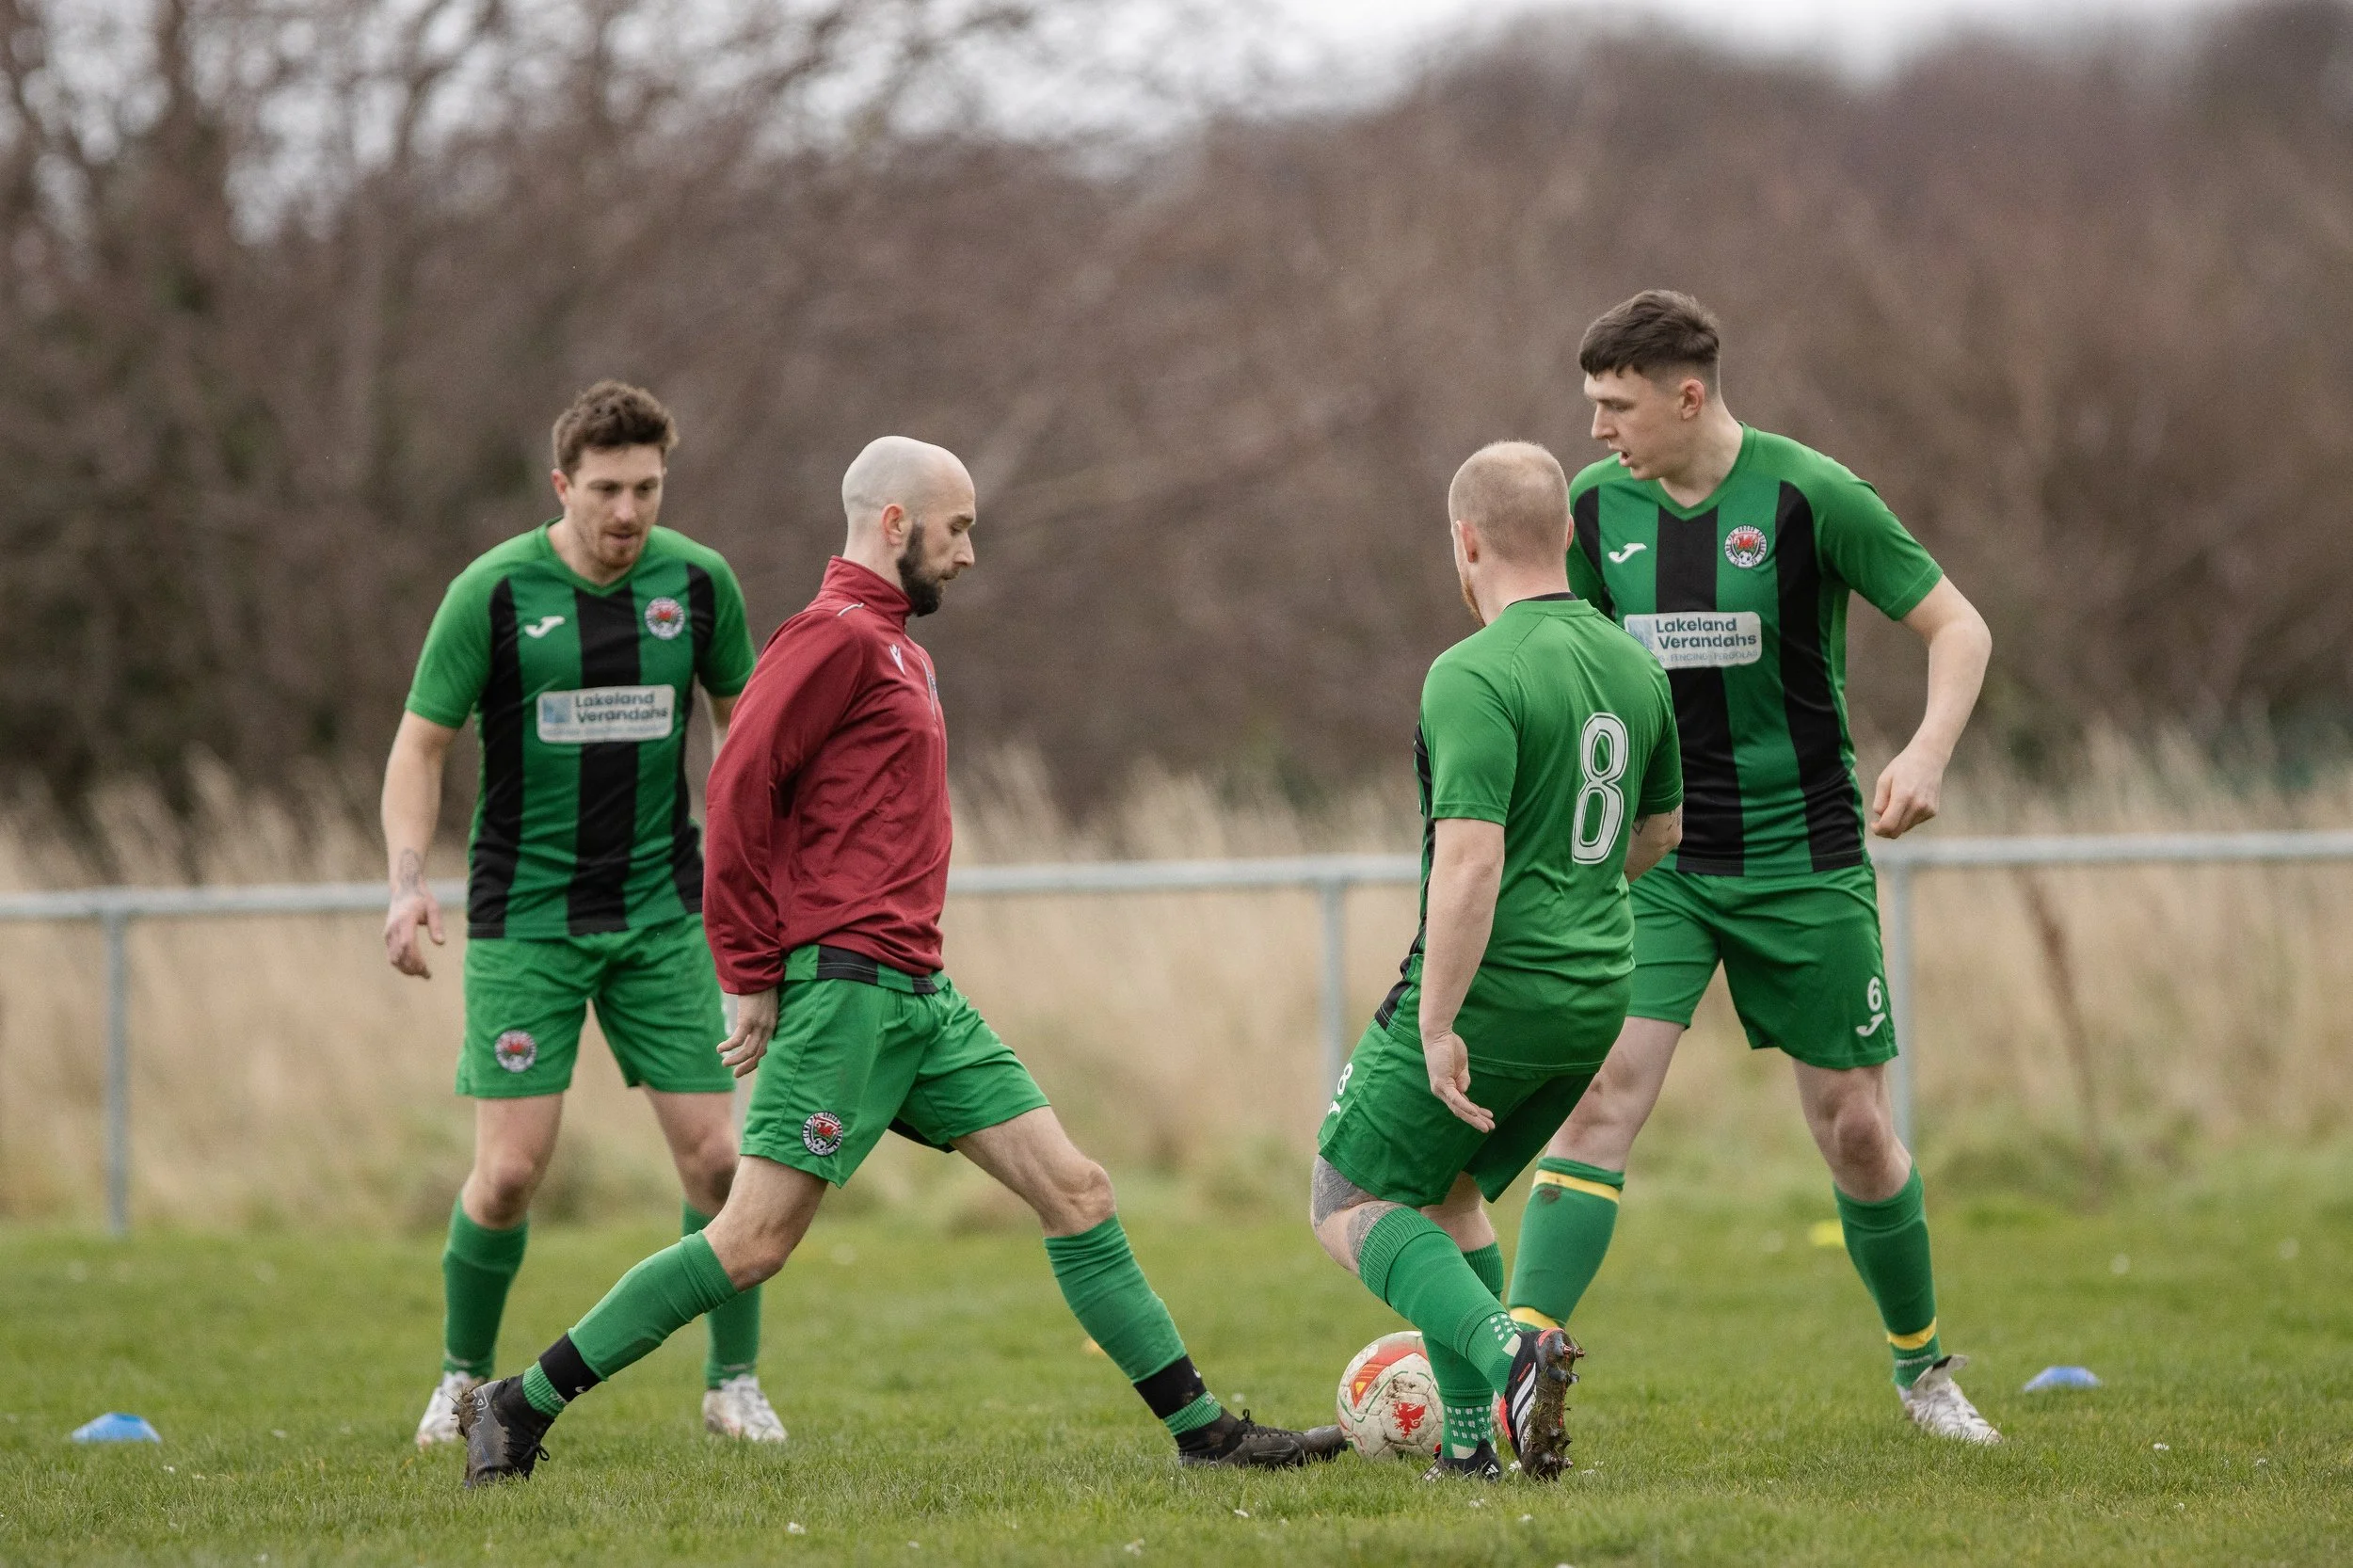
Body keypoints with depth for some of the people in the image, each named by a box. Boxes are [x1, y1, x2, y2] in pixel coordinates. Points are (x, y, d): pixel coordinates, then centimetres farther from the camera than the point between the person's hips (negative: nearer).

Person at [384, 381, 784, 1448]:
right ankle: (464, 1378, 15)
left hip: (662, 910, 2)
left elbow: (737, 716, 15)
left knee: (717, 1154, -5)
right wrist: (408, 881, -18)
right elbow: (422, 744, -4)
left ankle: (734, 1382, 11)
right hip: (524, 913, -2)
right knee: (510, 1169, -7)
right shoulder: (494, 592, -10)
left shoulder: (697, 582, -1)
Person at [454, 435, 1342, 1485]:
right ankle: (518, 1409, -2)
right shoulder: (837, 633, -9)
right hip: (846, 991, -10)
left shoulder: (892, 643, 21)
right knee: (755, 1241, -10)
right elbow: (738, 791, -15)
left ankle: (1203, 1432, 6)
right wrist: (754, 977, -13)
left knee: (1075, 1191, 4)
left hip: (920, 996, 10)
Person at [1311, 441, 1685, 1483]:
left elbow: (1471, 861, -25)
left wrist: (1438, 1027, -22)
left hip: (1490, 994, -8)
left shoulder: (1474, 676, -18)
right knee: (1448, 1192, 24)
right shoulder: (1631, 663, 8)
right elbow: (1660, 828, 22)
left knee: (1349, 1208, 5)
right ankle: (1470, 1446, 15)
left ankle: (1508, 1354, -19)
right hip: (1597, 995, 8)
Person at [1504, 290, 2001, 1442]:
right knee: (1600, 1096, -16)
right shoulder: (1598, 509, 0)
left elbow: (1958, 626, -7)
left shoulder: (1808, 497, -12)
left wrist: (1928, 752, -23)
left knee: (1853, 1129, 5)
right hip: (1657, 860, 2)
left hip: (1802, 861, -2)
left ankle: (1922, 1367, 28)